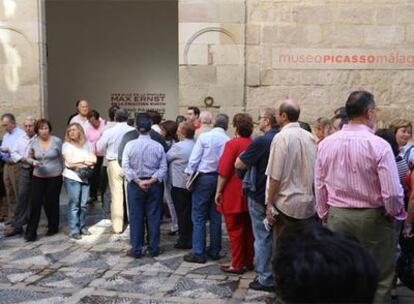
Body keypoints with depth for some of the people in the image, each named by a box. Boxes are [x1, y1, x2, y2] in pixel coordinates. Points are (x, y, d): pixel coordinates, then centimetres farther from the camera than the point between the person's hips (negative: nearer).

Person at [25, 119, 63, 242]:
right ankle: (31, 232, 2)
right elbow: (30, 157, 9)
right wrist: (33, 162, -13)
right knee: (35, 203, -3)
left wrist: (62, 172, 2)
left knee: (51, 203, 7)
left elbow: (62, 158, 0)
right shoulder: (34, 143, 1)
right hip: (38, 177, 2)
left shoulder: (57, 141, -7)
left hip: (54, 177, -2)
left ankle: (53, 227, 27)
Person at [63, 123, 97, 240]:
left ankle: (82, 226, 18)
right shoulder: (66, 145, 0)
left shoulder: (87, 144, 11)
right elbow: (69, 162, -10)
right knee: (74, 204, -5)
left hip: (85, 177, 4)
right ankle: (74, 230, 0)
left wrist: (78, 162, -10)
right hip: (72, 178, -4)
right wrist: (86, 162, -5)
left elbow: (94, 160, 3)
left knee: (83, 204, 6)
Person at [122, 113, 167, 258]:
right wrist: (151, 180, -11)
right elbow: (163, 168, -9)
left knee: (136, 217, 7)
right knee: (153, 217, 9)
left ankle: (136, 250, 12)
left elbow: (126, 167, -12)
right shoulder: (158, 146, -5)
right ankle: (153, 248, 16)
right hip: (154, 186, 1)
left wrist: (138, 181, -11)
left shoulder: (130, 145, -8)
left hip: (135, 185, -1)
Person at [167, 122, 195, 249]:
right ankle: (192, 239, 24)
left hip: (180, 185, -7)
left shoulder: (178, 147, -19)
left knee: (182, 213, 3)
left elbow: (165, 159, -8)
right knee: (191, 212, 15)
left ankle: (184, 241, 10)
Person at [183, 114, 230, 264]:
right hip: (220, 179, 3)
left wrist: (189, 175, 2)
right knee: (216, 216, 13)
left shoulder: (204, 137, -8)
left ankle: (198, 253, 2)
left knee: (199, 217, 2)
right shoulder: (228, 141, -3)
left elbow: (194, 158, -8)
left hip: (203, 177, -3)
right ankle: (214, 250, 20)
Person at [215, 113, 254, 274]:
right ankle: (249, 261, 24)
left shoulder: (232, 144, -14)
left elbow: (224, 172, -16)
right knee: (248, 228, 14)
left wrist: (218, 192, -8)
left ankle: (237, 265, 8)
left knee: (235, 230, 2)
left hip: (234, 194, -6)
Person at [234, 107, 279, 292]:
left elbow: (238, 164, -17)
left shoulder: (261, 141, -19)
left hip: (260, 197, -7)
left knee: (263, 238, 2)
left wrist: (244, 156, 3)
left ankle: (265, 279, 9)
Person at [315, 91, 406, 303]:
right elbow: (392, 192, -16)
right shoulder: (379, 145, -16)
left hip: (336, 216, 4)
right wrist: (396, 213, 4)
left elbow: (320, 185, 5)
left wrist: (325, 215, 18)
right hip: (372, 217, -4)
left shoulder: (326, 144, -3)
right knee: (378, 279, 11)